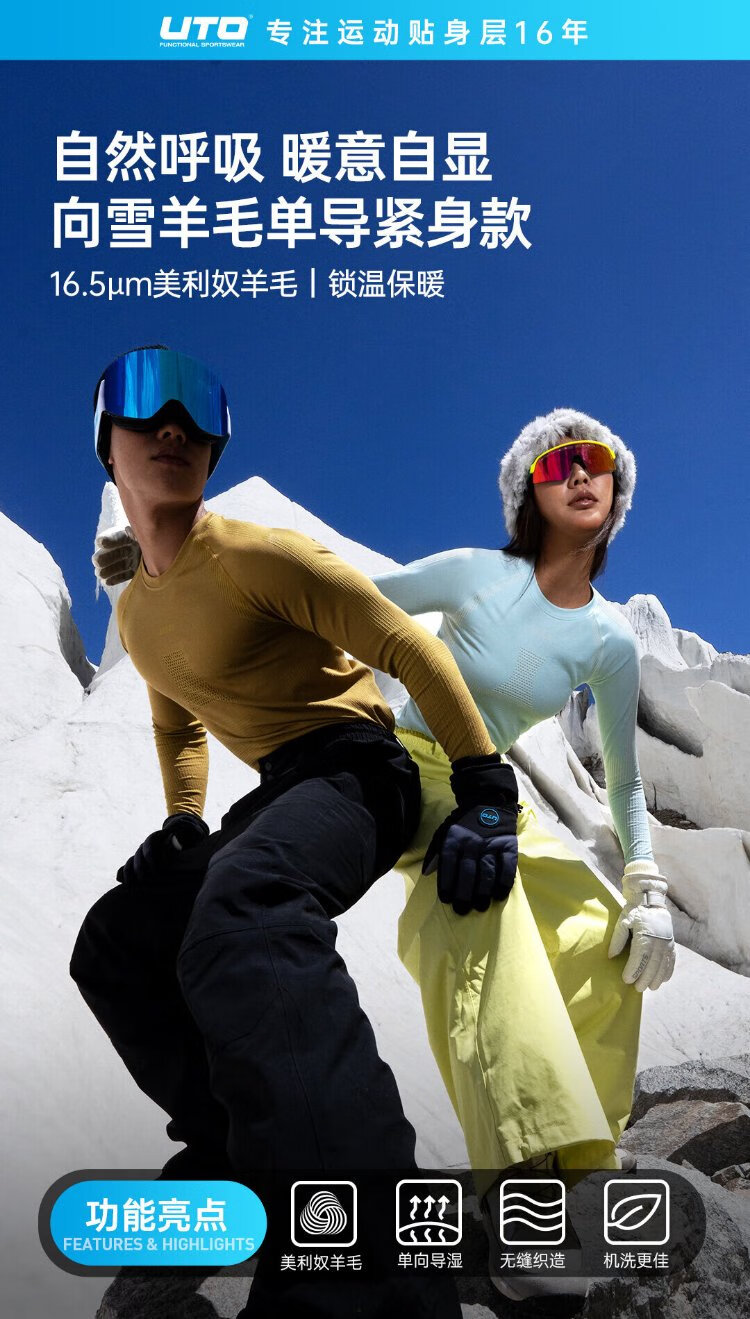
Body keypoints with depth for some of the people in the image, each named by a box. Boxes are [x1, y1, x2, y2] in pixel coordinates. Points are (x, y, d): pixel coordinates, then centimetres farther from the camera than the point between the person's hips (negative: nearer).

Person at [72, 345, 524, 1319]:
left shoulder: (256, 556, -13)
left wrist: (486, 792, -20)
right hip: (277, 793, 9)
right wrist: (182, 821, 14)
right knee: (114, 945, 7)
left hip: (356, 770, -9)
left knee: (239, 918, -39)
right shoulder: (135, 612, 13)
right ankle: (232, 1149, 12)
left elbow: (411, 647, -16)